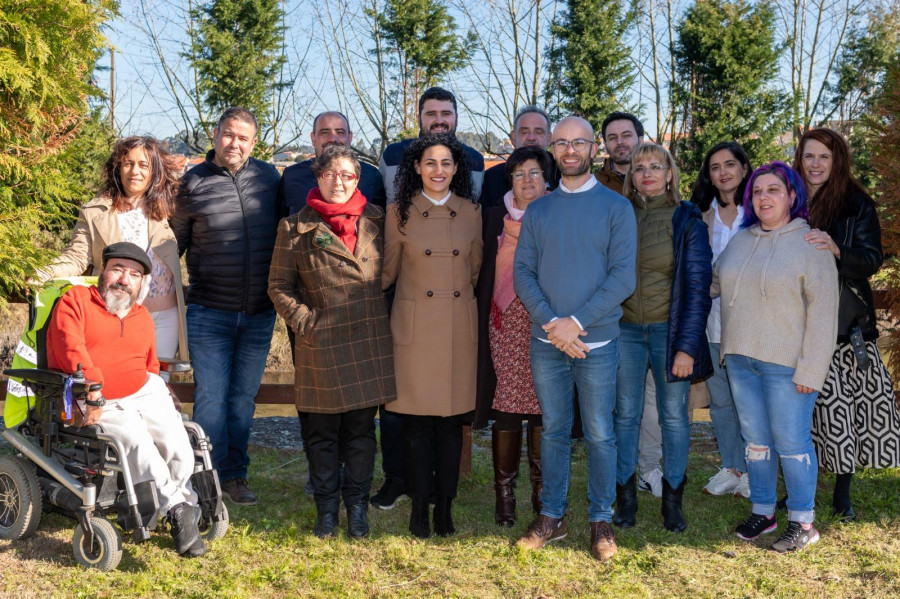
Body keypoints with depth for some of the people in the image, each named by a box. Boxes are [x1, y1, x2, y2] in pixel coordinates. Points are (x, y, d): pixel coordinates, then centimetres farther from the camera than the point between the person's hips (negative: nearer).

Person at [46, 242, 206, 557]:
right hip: (94, 403, -5)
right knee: (135, 438, -30)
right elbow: (71, 350, -11)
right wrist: (93, 391, -21)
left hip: (145, 392, 5)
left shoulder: (143, 317, 21)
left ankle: (182, 511, -3)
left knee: (177, 445, -18)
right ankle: (178, 508, -21)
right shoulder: (75, 300, 4)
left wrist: (162, 395, 14)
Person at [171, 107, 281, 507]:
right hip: (209, 312, -2)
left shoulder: (269, 177, 5)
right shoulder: (191, 184, -1)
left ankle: (235, 475, 25)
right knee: (211, 398, -2)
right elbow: (174, 244, 7)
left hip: (260, 313, 2)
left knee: (244, 398, 12)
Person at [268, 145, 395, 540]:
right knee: (321, 431, 7)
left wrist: (383, 320, 7)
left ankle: (357, 506, 22)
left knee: (361, 427, 8)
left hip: (370, 344, 2)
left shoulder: (376, 221, 7)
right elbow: (278, 286, 4)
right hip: (321, 345, -1)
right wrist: (304, 321, -5)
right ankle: (327, 507, 22)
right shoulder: (295, 228, 1)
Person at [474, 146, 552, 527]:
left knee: (543, 409, 1)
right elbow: (485, 273, 10)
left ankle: (543, 490, 15)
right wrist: (485, 322, 3)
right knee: (505, 408, -2)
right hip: (506, 322, 0)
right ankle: (504, 492, 9)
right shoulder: (496, 218, 10)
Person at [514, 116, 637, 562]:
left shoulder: (615, 207, 0)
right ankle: (552, 515, 22)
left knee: (599, 434, 5)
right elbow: (522, 272, 2)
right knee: (553, 430, 11)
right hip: (546, 341, 3)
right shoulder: (537, 210, 9)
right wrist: (552, 322, -13)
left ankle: (601, 519, 18)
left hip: (597, 342, -2)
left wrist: (577, 321, -15)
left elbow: (623, 277, -8)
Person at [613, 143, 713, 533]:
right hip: (625, 330, 2)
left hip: (669, 331, -2)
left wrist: (687, 346, -12)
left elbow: (698, 287, -5)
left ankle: (673, 500, 17)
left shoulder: (687, 220, -2)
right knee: (626, 414, 6)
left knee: (673, 415, 6)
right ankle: (626, 497, 17)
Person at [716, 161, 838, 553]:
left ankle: (802, 523, 12)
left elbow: (823, 312, -11)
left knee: (791, 442, 0)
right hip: (741, 359, 6)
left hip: (786, 364, -6)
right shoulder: (740, 241, 10)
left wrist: (810, 370, -15)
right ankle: (762, 511, 25)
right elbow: (711, 283, 26)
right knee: (755, 439, 13)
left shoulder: (811, 245, -8)